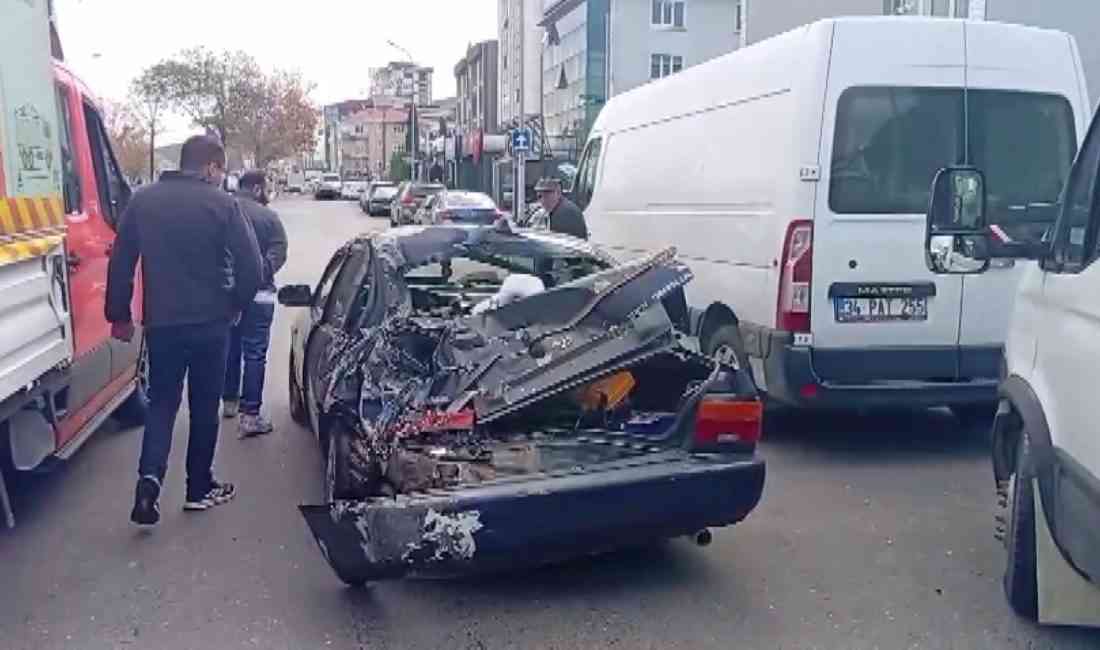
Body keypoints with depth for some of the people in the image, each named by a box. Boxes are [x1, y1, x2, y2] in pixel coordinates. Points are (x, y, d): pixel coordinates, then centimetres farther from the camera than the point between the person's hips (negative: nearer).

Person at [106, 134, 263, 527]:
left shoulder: (143, 200, 3)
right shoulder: (222, 204, -8)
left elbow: (120, 262, 5)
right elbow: (251, 266, -12)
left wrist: (118, 314, 14)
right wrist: (235, 306, 6)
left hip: (160, 322, 3)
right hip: (209, 322, -2)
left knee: (161, 402, 14)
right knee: (204, 406, 12)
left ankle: (149, 478, -7)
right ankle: (200, 488, 20)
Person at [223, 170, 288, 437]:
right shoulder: (268, 216, -5)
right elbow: (278, 252, -14)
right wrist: (262, 272, -17)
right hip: (257, 293, -4)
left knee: (229, 348, 20)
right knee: (254, 354, -3)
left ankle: (229, 401, 33)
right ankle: (249, 416, -6)